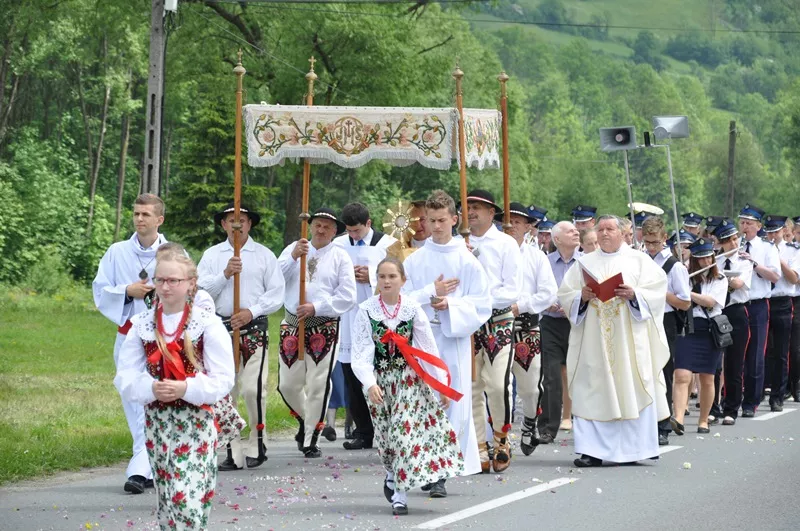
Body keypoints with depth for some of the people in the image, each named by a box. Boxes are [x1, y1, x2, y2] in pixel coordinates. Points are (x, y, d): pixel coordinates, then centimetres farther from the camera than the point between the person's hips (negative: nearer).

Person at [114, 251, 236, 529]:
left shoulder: (208, 323, -6)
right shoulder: (141, 324, 4)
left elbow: (223, 380, -8)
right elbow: (125, 378, 1)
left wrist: (186, 388, -23)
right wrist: (151, 388, -19)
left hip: (196, 422, -4)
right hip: (157, 421, 4)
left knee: (186, 497, -15)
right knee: (166, 497, 11)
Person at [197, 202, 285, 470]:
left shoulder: (264, 255, 7)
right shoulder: (212, 255, 11)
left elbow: (276, 293, 2)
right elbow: (200, 289, 1)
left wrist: (252, 311, -10)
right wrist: (225, 274, -13)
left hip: (254, 329, -2)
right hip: (221, 327, 2)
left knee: (253, 388, -13)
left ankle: (257, 443, 5)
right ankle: (232, 453, 7)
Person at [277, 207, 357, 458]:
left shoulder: (340, 256, 4)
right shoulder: (293, 249, 10)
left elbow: (347, 296, -4)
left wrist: (316, 307, -13)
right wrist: (293, 257, -17)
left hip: (324, 327, -2)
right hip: (292, 324, 2)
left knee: (318, 385, -2)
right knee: (288, 385, 4)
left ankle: (310, 440, 9)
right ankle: (305, 420, 32)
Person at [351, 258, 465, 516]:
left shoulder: (412, 309, -5)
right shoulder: (367, 311, -7)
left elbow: (429, 349, -2)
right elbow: (361, 353, -11)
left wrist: (441, 385, -3)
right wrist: (370, 384, -26)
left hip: (409, 376, -1)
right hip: (380, 379, 1)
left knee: (406, 428, -13)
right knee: (386, 435, 5)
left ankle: (400, 493, -10)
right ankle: (393, 474, 35)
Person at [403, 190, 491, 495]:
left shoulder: (466, 261, 4)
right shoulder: (414, 261, 9)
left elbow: (482, 305, 1)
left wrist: (450, 304, -12)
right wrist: (432, 293, -7)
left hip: (455, 339, -1)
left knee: (454, 402, -5)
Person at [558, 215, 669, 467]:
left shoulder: (639, 260, 10)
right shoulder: (584, 263, 15)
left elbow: (657, 291, 1)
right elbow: (564, 295, 9)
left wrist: (634, 295, -16)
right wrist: (582, 296, -10)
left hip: (629, 340, -1)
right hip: (593, 340, 2)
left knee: (632, 389, -5)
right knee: (592, 393, -6)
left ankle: (634, 448, 1)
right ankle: (593, 451, -7)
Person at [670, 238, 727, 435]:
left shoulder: (720, 280, 7)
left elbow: (711, 302, -10)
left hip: (710, 331, 1)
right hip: (686, 329, -1)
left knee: (707, 380, 6)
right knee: (682, 376, -15)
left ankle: (703, 421, 19)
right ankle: (678, 419, -25)